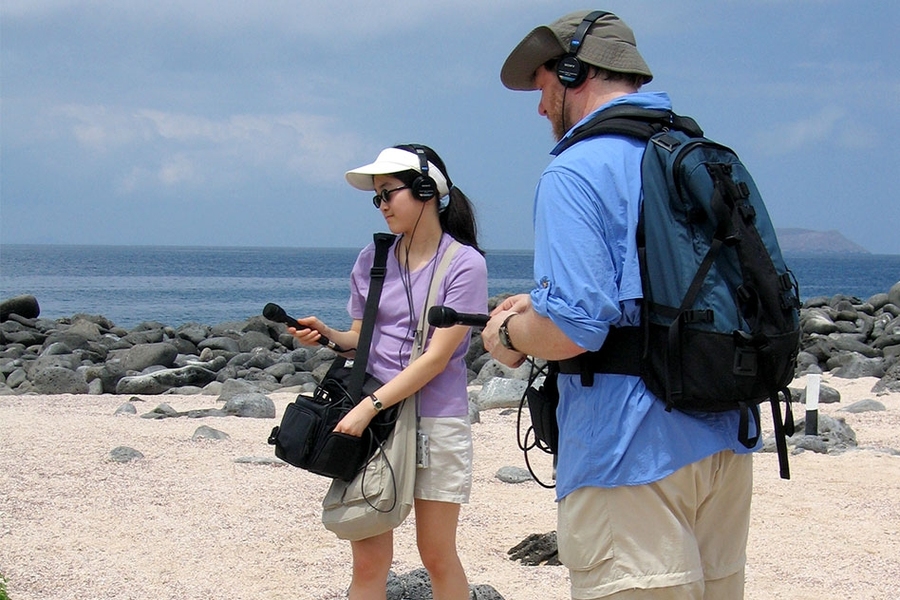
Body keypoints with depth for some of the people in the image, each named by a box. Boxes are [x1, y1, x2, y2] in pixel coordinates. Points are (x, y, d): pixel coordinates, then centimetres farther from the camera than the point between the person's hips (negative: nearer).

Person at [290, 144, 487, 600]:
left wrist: (369, 406, -18)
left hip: (436, 422, -4)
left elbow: (437, 357, -12)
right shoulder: (373, 260, 9)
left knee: (437, 557, 5)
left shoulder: (463, 264, -6)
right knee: (368, 562, 0)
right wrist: (326, 336, -5)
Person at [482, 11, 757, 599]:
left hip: (634, 458, -8)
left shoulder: (576, 171, -12)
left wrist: (510, 335, 0)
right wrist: (543, 307, 23)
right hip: (726, 445, 8)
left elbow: (572, 329, -22)